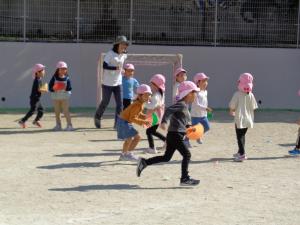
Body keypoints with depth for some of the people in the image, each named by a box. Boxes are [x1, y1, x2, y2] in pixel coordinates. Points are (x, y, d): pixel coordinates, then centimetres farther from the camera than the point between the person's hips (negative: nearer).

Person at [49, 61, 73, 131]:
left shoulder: (67, 78, -3)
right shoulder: (54, 78, -2)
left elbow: (69, 88, -4)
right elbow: (50, 87, -2)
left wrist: (66, 88, -24)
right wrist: (53, 89, -22)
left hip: (64, 97, -2)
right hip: (56, 97, 2)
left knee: (66, 111, -5)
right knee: (57, 112, 10)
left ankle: (69, 125, -1)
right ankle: (58, 125, 22)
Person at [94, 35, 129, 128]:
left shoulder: (124, 55, 4)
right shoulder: (110, 54, -15)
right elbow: (104, 66, -24)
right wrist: (116, 68, -35)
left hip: (118, 83, 5)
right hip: (107, 83, -5)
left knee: (119, 104, -2)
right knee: (105, 102, 6)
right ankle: (97, 117, 31)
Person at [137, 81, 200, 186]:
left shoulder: (185, 105, 19)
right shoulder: (181, 104, -12)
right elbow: (169, 110, -24)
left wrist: (188, 126, 14)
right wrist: (164, 122, -34)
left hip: (174, 135, 10)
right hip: (175, 134, -10)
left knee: (166, 157, 13)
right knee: (186, 154, -9)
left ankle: (144, 162, 14)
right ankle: (185, 178, -7)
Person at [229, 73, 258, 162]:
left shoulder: (237, 94, -15)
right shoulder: (251, 95, -2)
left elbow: (232, 107, -12)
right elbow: (253, 107, 1)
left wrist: (232, 112, 11)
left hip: (239, 119, -5)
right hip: (248, 119, 5)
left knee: (240, 136, 0)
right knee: (242, 135, 20)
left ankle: (242, 154, -8)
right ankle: (240, 152, 32)